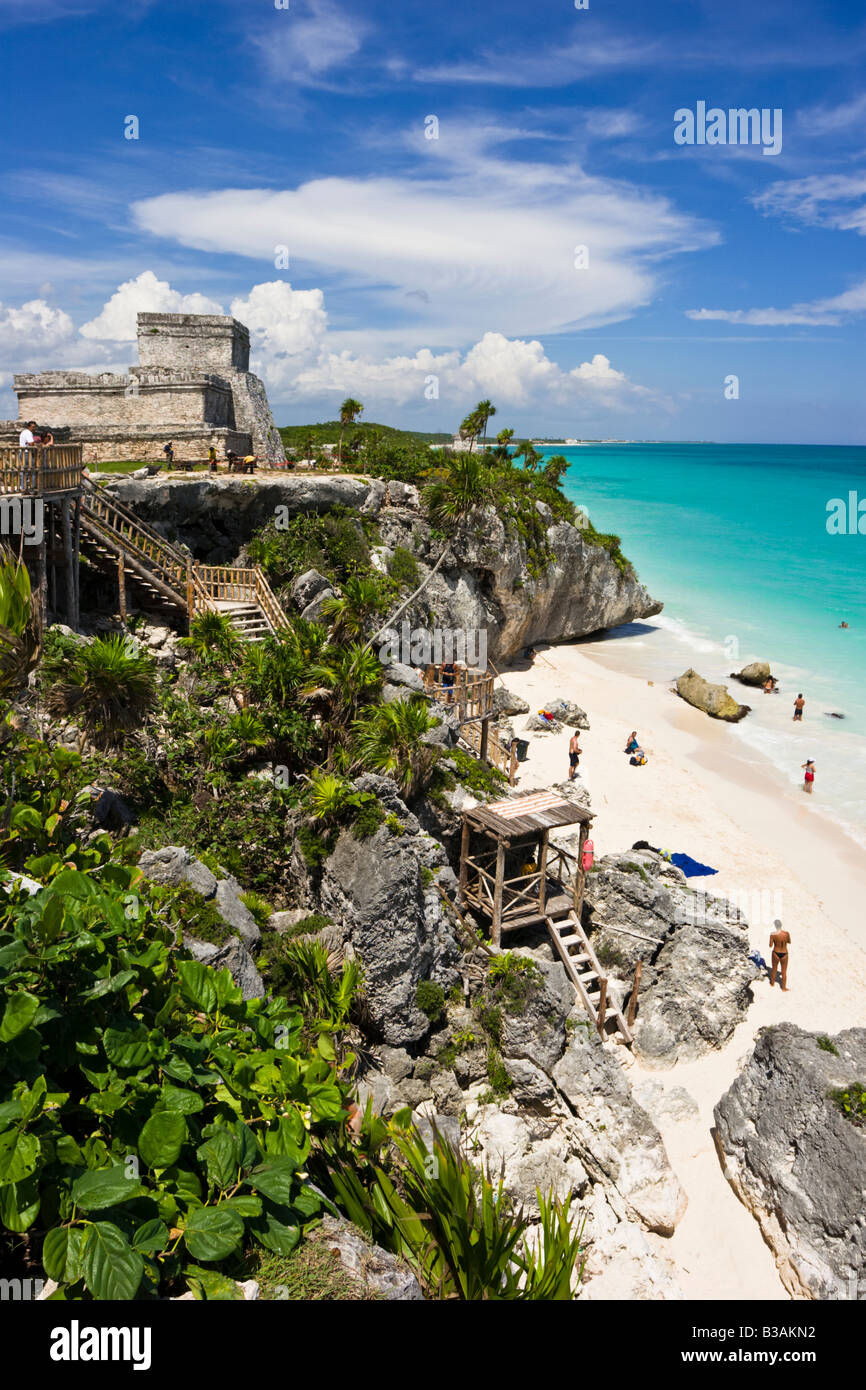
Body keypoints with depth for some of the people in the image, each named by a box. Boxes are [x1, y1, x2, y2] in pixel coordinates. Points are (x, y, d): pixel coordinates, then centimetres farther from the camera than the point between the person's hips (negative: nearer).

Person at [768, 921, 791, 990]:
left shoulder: (773, 934, -20)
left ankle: (772, 983, 43)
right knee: (784, 971, 16)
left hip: (776, 953, 0)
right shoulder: (787, 933, -17)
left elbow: (770, 946, -12)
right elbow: (789, 942, 2)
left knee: (774, 969, 24)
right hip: (784, 954, 0)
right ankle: (784, 988, 27)